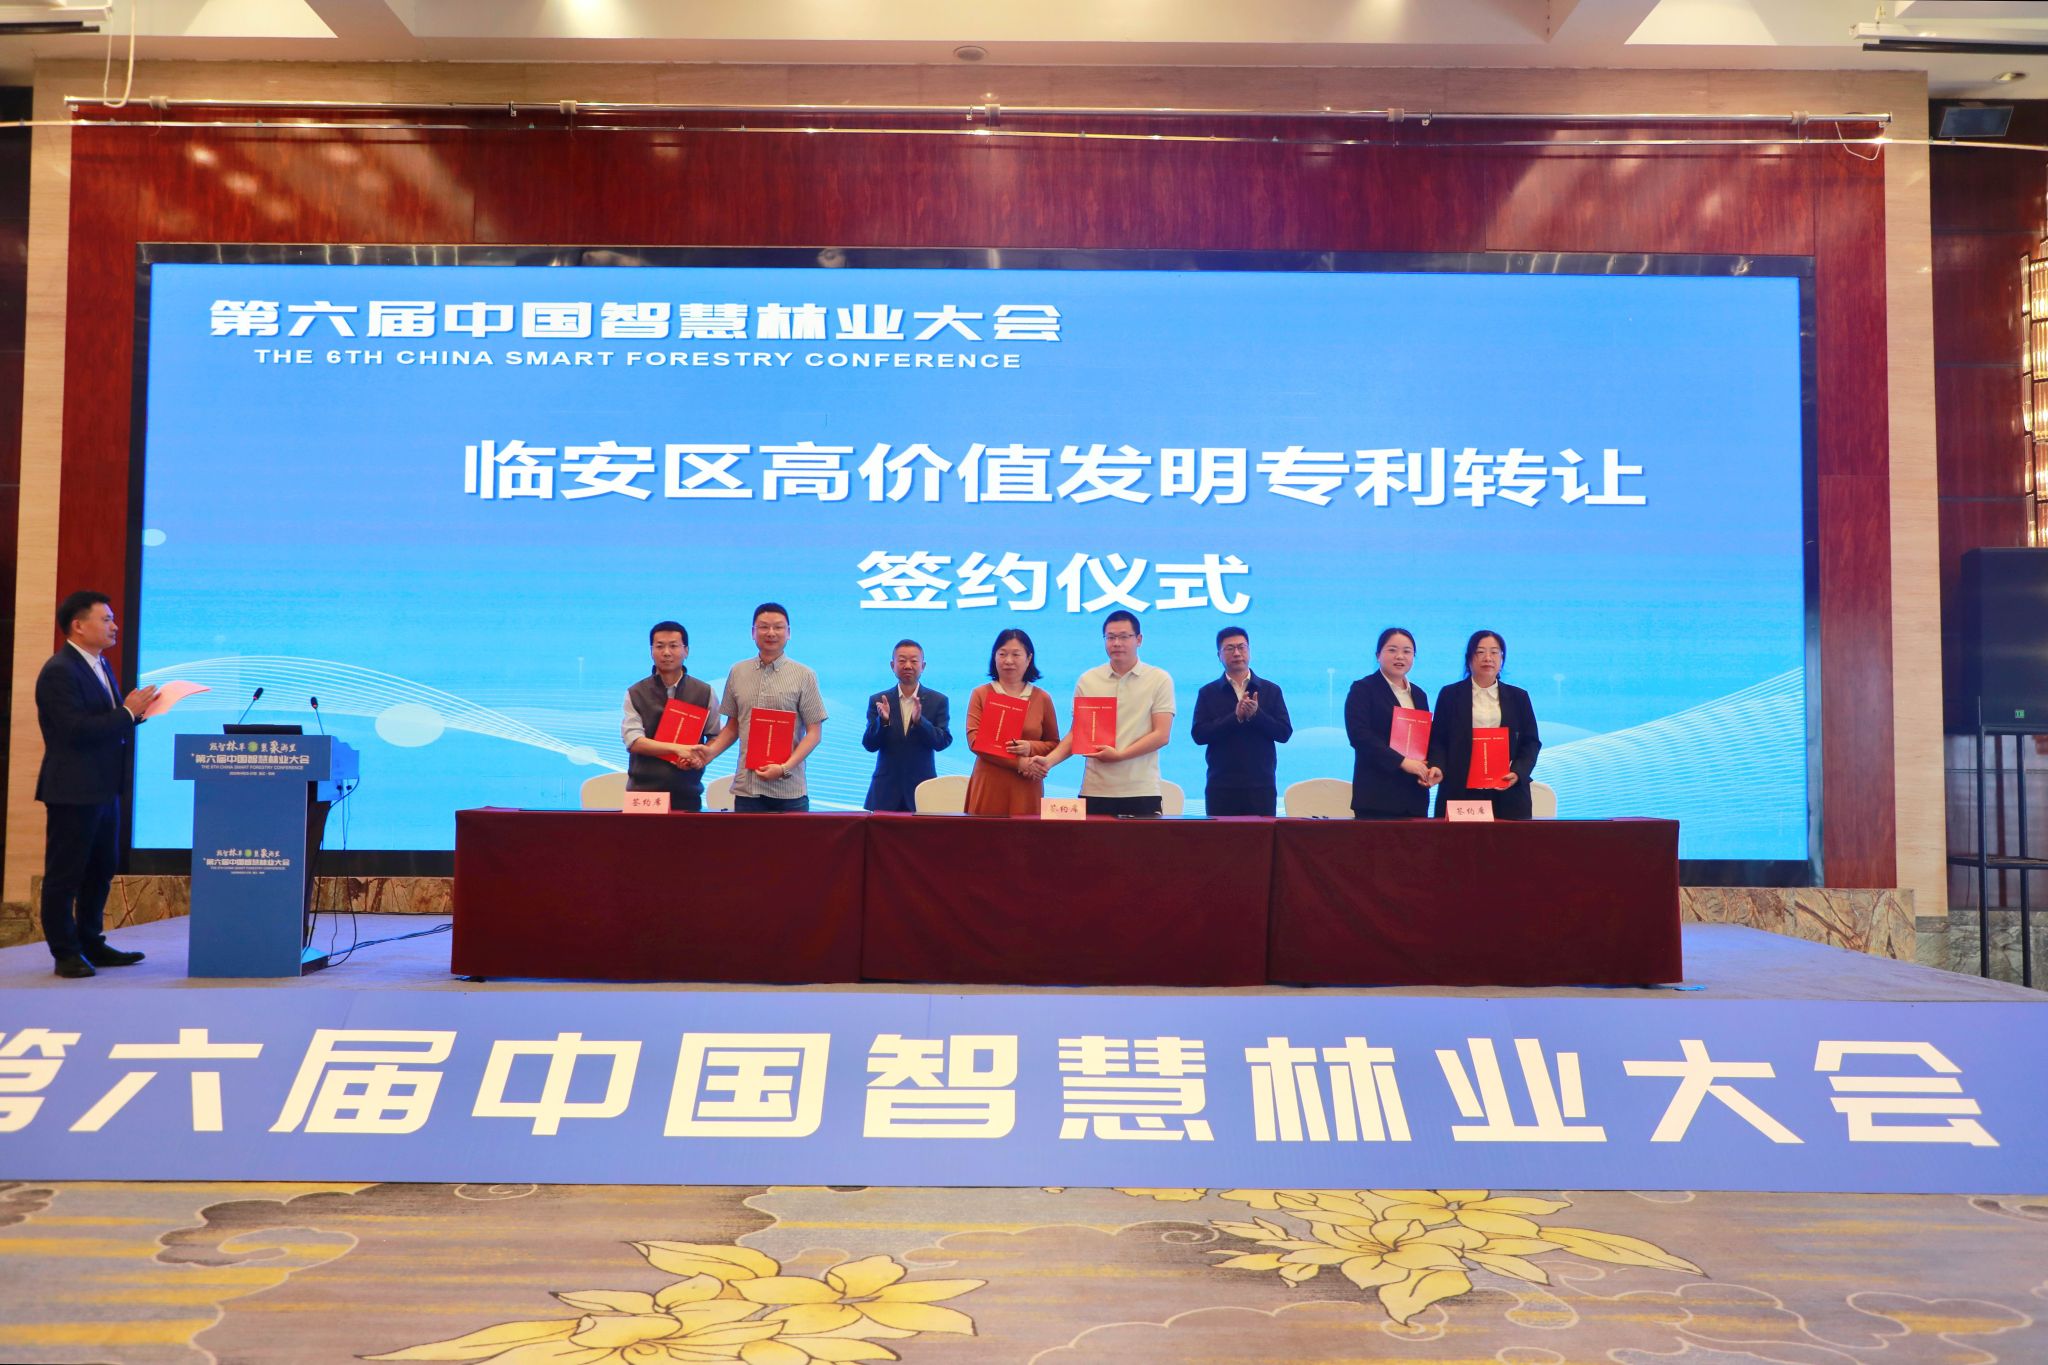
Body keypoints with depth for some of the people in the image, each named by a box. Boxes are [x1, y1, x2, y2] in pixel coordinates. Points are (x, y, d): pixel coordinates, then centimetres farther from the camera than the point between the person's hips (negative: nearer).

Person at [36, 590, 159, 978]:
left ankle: (92, 945, 26)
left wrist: (135, 710, 1)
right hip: (73, 790, -10)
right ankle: (66, 953, 10)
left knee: (100, 872, 16)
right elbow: (77, 730, -24)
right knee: (65, 874, 2)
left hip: (104, 788, 10)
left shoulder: (100, 665, 14)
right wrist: (128, 712, -19)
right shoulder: (59, 672, -16)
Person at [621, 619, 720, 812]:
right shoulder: (636, 694, 4)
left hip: (687, 794, 1)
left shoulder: (704, 692, 7)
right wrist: (677, 749, -18)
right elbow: (633, 741, -6)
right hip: (643, 793, 0)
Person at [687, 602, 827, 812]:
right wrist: (711, 751, -1)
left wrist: (785, 768, -13)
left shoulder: (804, 676, 1)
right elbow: (733, 725, 17)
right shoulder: (737, 673, 11)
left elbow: (814, 732, -2)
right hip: (746, 788, 2)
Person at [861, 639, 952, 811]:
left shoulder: (938, 701, 4)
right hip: (886, 791, 1)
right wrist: (883, 720, -18)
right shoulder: (878, 701, 6)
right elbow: (869, 745, 0)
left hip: (922, 788, -1)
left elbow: (943, 742, -5)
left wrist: (919, 721, -21)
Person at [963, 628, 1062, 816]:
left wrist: (1031, 748, -12)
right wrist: (1019, 762, -12)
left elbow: (1054, 744, 10)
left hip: (1026, 790, 0)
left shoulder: (1042, 698, 7)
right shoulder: (980, 694, 6)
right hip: (987, 788, 0)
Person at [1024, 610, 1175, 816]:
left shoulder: (1159, 679, 2)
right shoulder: (1087, 681, 10)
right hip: (1094, 791, 2)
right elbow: (1076, 733, 10)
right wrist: (1049, 761, -7)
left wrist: (1119, 755, -14)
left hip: (1141, 792, -2)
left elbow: (1162, 735, -4)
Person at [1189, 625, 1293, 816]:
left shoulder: (1271, 691, 10)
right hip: (1221, 786, 0)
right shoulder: (1208, 693, 8)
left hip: (1261, 785, 1)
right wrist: (1235, 717, -14)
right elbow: (1198, 734, -4)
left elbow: (1285, 733, 3)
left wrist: (1256, 714, -13)